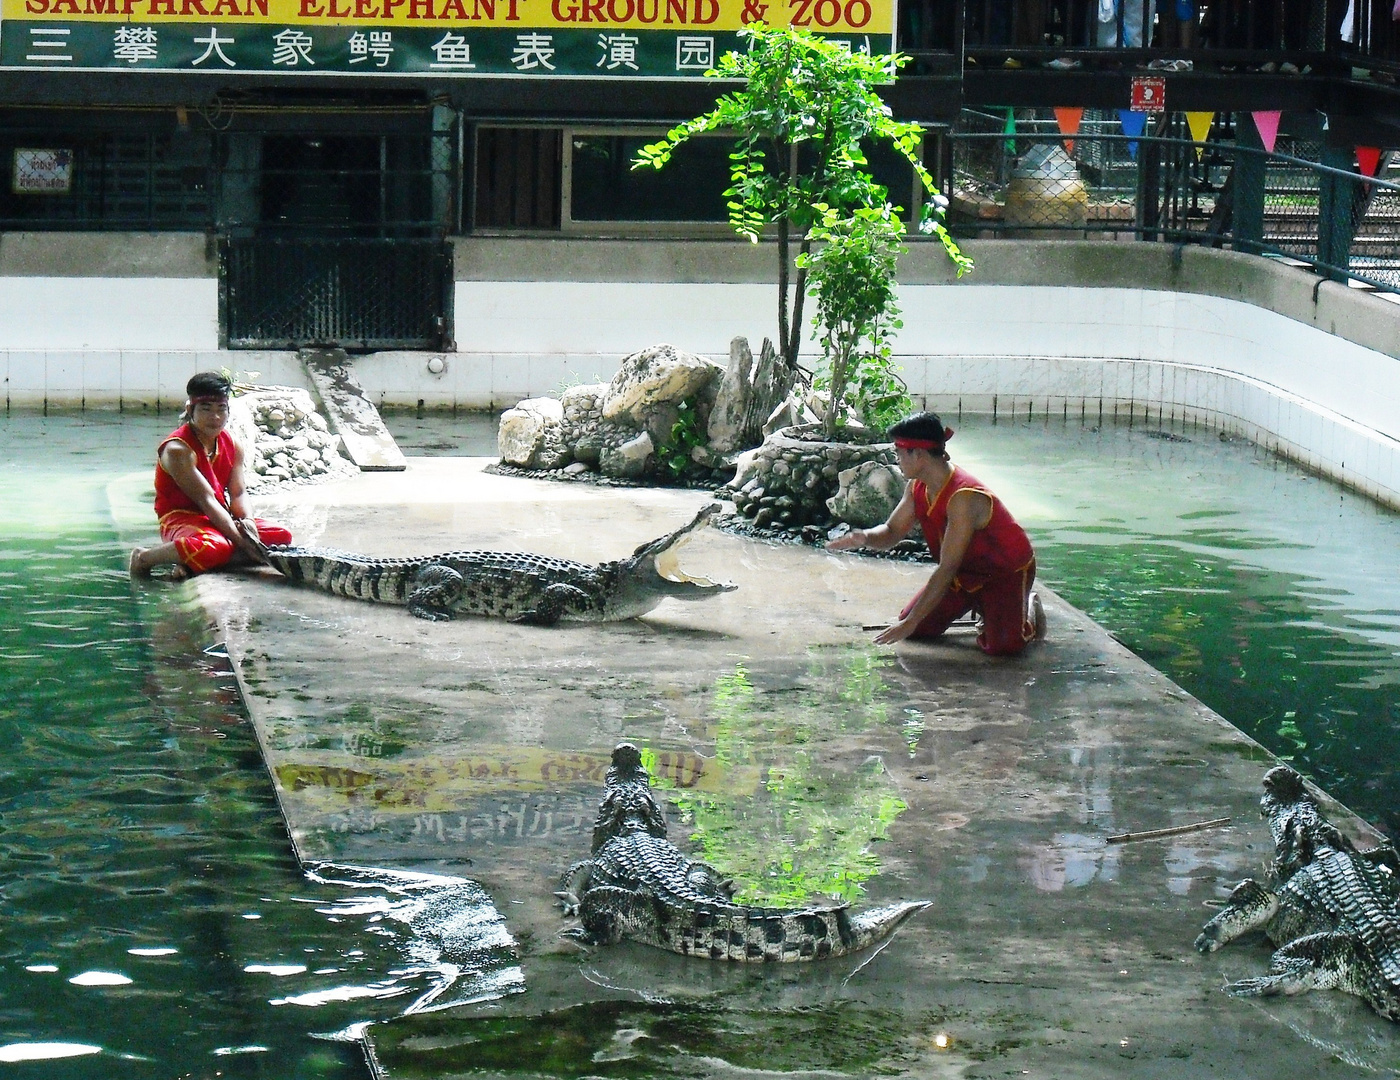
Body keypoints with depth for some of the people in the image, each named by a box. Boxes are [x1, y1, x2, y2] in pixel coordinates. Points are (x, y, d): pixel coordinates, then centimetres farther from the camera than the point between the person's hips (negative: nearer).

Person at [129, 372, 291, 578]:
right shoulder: (178, 450, -17)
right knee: (215, 547, -41)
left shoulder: (233, 446, 8)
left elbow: (238, 495, 3)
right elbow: (205, 499, -23)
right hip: (180, 518, -8)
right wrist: (240, 539, -29)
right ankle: (144, 558, -13)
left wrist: (247, 521, -21)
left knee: (282, 537, -7)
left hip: (219, 518, 8)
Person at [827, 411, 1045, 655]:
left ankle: (1027, 608, 7)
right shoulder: (917, 488, -7)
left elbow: (946, 569, -34)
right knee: (920, 628, -1)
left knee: (1002, 645, -27)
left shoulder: (963, 497, -35)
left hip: (1008, 572, -8)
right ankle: (980, 605, 20)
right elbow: (892, 532, 4)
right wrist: (865, 538, -23)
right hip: (966, 571, 8)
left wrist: (911, 622, -33)